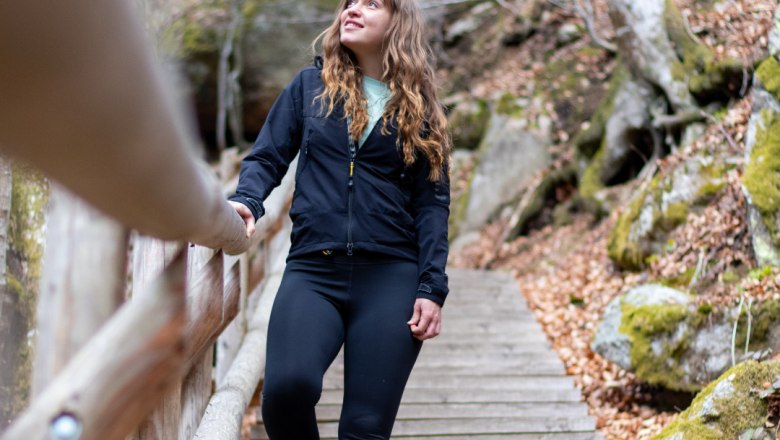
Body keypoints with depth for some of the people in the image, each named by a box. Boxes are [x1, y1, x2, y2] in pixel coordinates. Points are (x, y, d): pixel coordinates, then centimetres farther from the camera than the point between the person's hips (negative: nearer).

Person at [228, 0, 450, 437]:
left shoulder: (419, 108, 10)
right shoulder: (311, 85, 12)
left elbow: (432, 202, 6)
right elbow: (267, 158, 9)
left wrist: (432, 289, -4)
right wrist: (246, 201, -14)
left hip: (390, 276, 0)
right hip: (313, 270, 0)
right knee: (287, 386, -26)